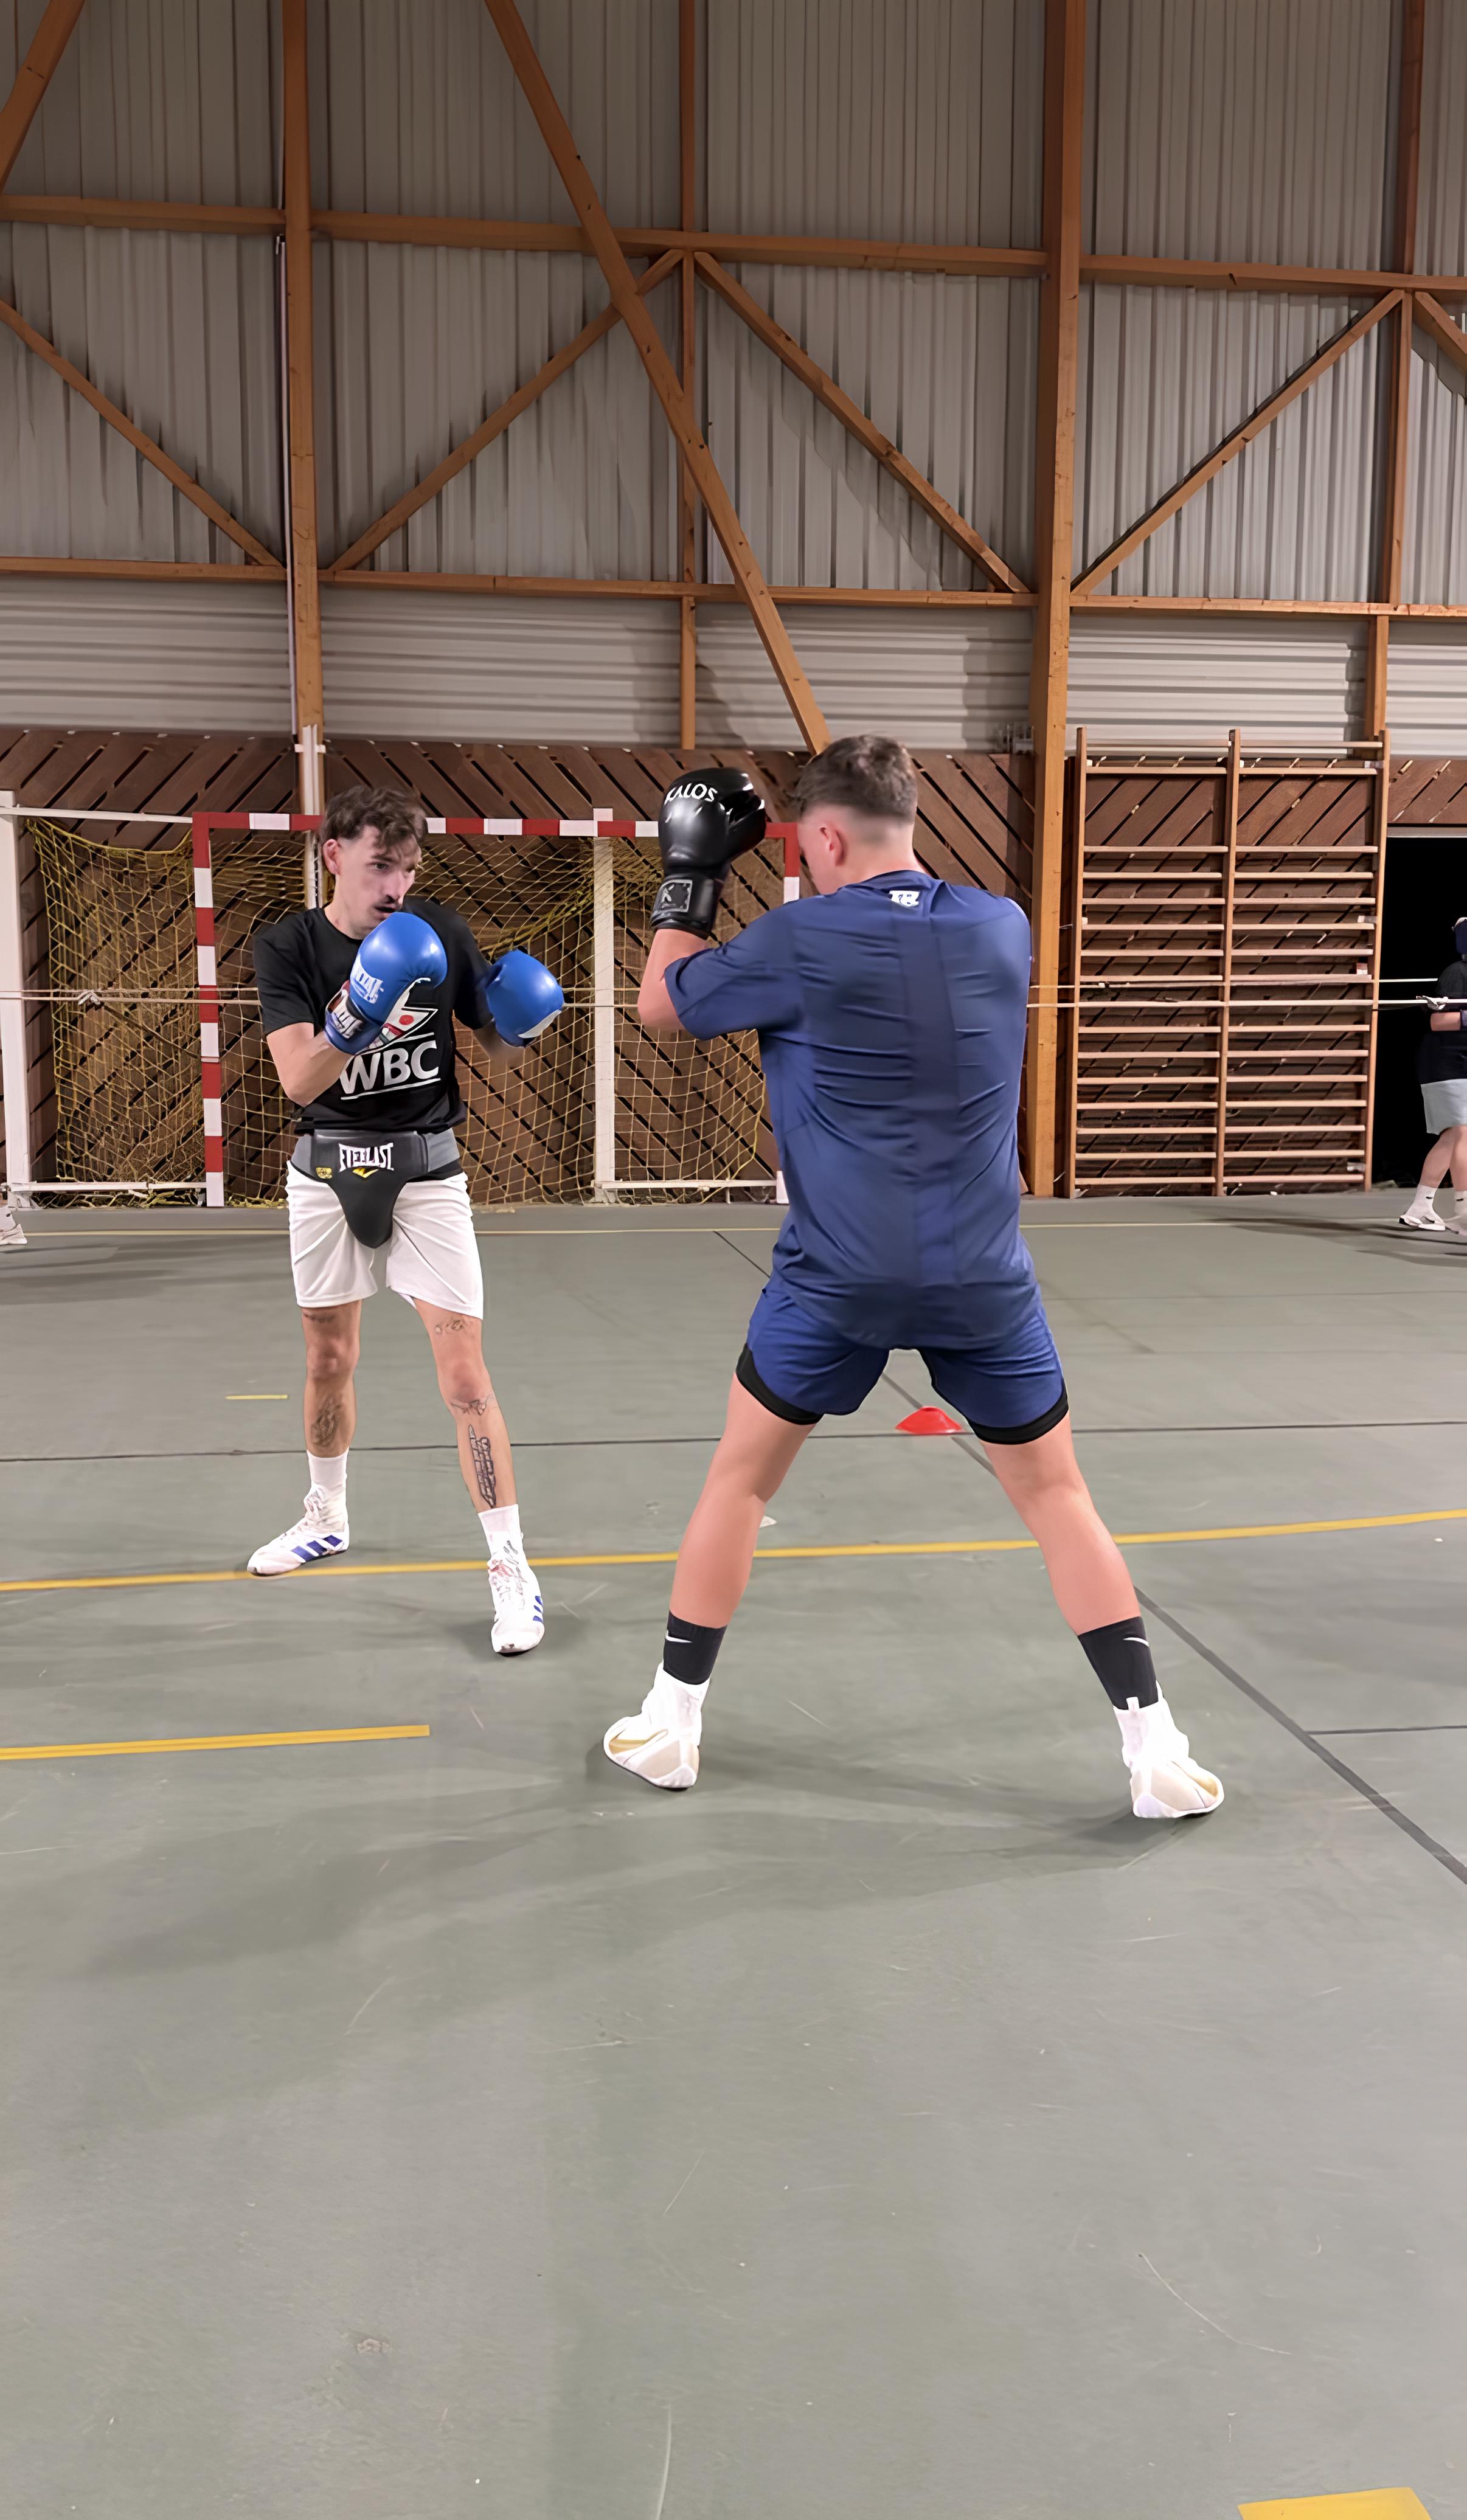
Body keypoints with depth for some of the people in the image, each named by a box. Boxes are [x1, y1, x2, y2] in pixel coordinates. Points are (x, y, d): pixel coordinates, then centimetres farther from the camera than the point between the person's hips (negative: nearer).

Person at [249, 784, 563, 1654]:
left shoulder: (443, 934, -8)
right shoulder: (289, 947, -8)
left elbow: (502, 1052, 0)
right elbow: (299, 1079, -21)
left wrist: (523, 1024, -22)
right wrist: (355, 1019, -38)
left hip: (427, 1174, -2)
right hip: (328, 1173, 2)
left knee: (465, 1377, -8)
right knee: (329, 1362, 17)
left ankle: (513, 1568, -2)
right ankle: (327, 1519, 40)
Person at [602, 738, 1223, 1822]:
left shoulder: (797, 942, -9)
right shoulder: (1004, 927, 2)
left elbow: (661, 1006, 5)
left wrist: (690, 874, 14)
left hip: (838, 1279, -2)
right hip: (982, 1278, 3)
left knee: (741, 1479, 16)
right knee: (1057, 1495, 13)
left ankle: (670, 1725, 25)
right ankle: (1156, 1751, 11)